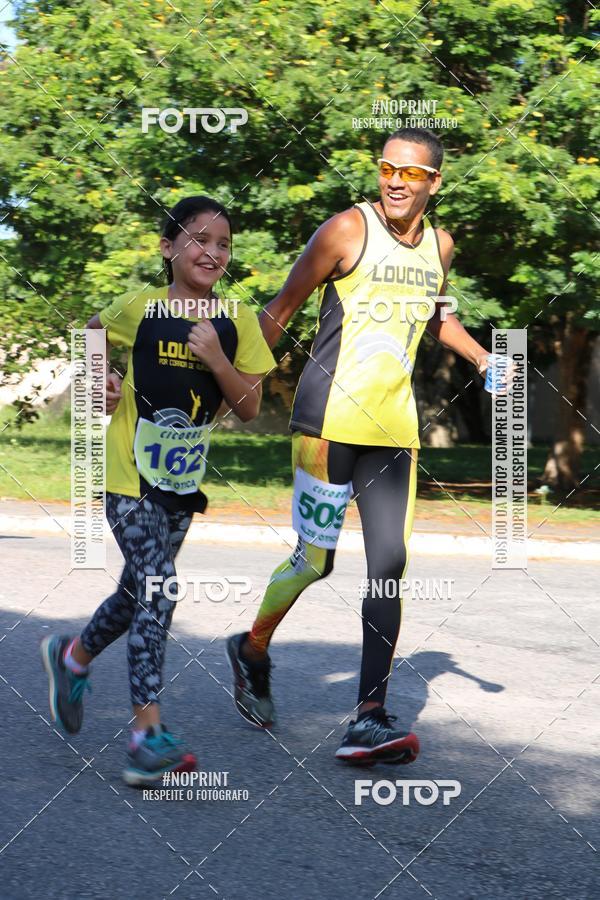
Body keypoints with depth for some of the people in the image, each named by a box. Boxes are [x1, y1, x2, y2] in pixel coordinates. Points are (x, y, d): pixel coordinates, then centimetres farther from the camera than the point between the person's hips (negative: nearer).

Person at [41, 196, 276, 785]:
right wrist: (97, 379, -4)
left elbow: (249, 409, -5)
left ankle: (72, 657, 45)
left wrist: (216, 360, -18)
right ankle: (147, 732, -18)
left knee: (141, 591, 17)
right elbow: (91, 333, 12)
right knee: (156, 586, -17)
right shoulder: (138, 309, -9)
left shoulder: (236, 322, -2)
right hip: (128, 473, -5)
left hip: (183, 479, 5)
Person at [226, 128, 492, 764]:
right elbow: (281, 309, -5)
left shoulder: (439, 246, 11)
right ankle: (253, 649, 28)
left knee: (390, 568, -3)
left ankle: (370, 719, -1)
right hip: (330, 418, -5)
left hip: (393, 426, 5)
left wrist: (482, 358, 21)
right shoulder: (348, 229, -7)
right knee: (315, 558, -2)